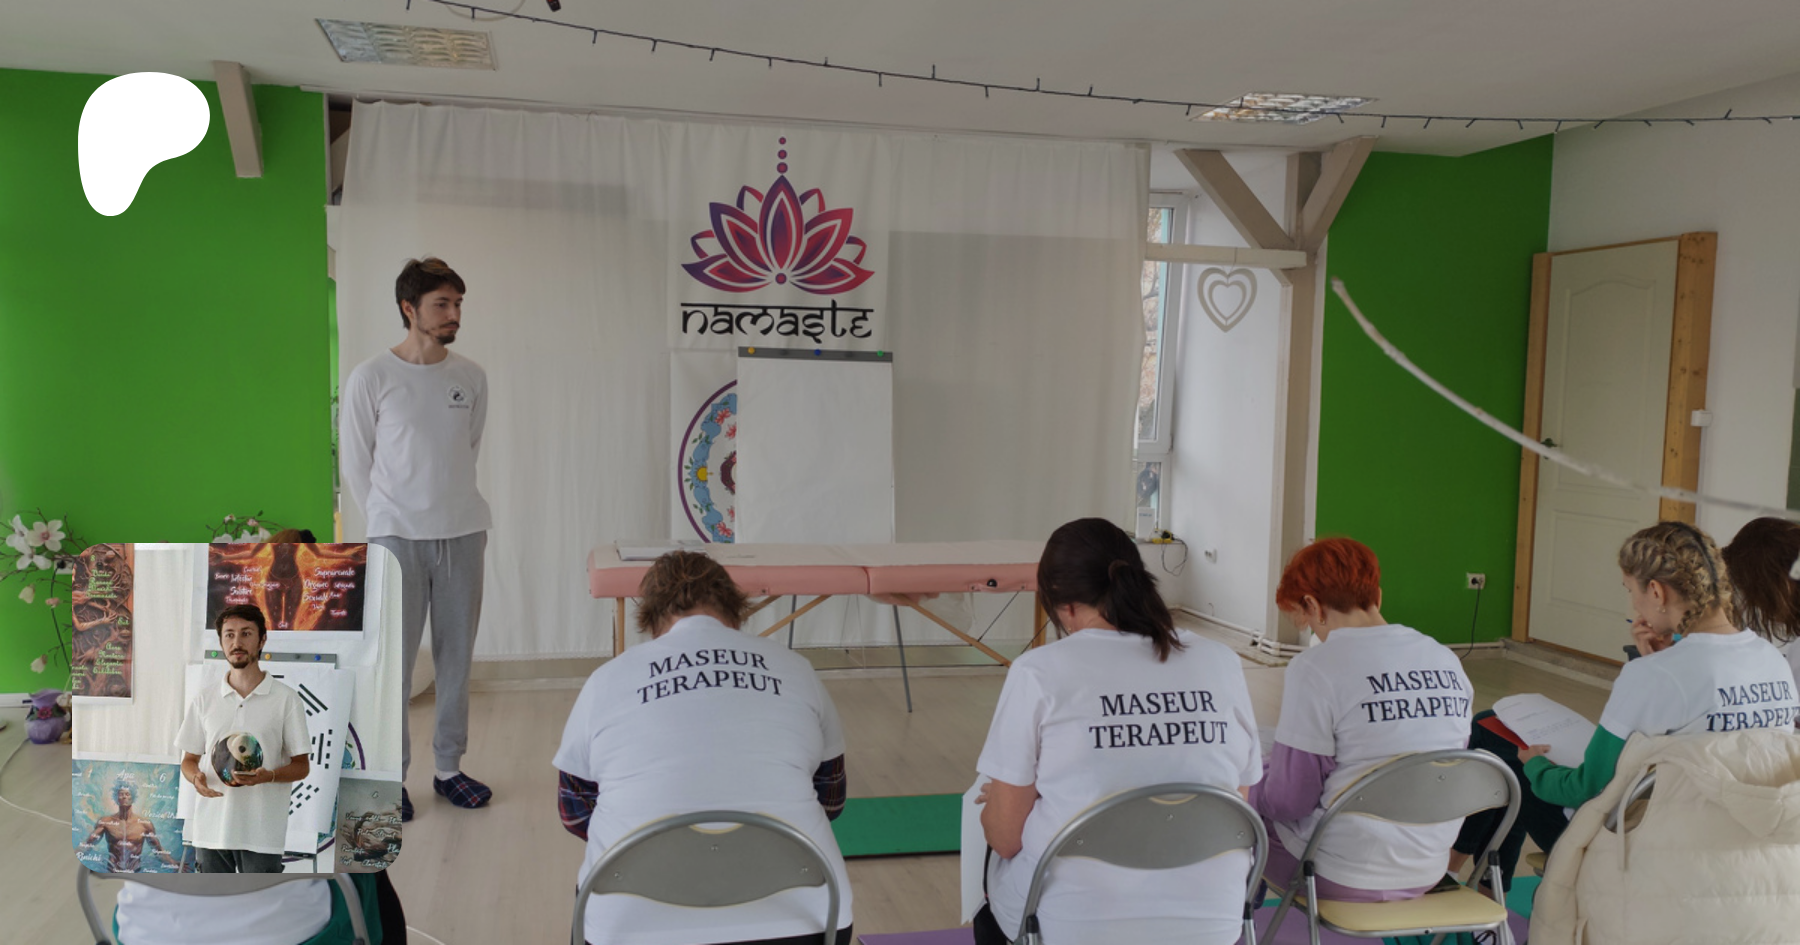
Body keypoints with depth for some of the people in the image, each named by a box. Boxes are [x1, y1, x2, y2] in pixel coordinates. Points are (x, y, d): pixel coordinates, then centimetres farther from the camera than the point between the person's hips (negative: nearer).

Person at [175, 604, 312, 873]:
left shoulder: (286, 699, -1)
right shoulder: (204, 698, 9)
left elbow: (302, 765, 1)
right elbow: (189, 759, 13)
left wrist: (268, 776, -20)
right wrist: (196, 778, -10)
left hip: (262, 833, -3)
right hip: (210, 828, 3)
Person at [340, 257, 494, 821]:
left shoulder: (472, 377, 6)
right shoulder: (371, 378, -4)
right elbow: (355, 465, 2)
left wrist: (456, 510, 12)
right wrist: (387, 521, 5)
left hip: (463, 533, 3)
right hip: (397, 537, -3)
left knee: (457, 654, 9)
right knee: (393, 658, 0)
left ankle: (449, 767, 21)